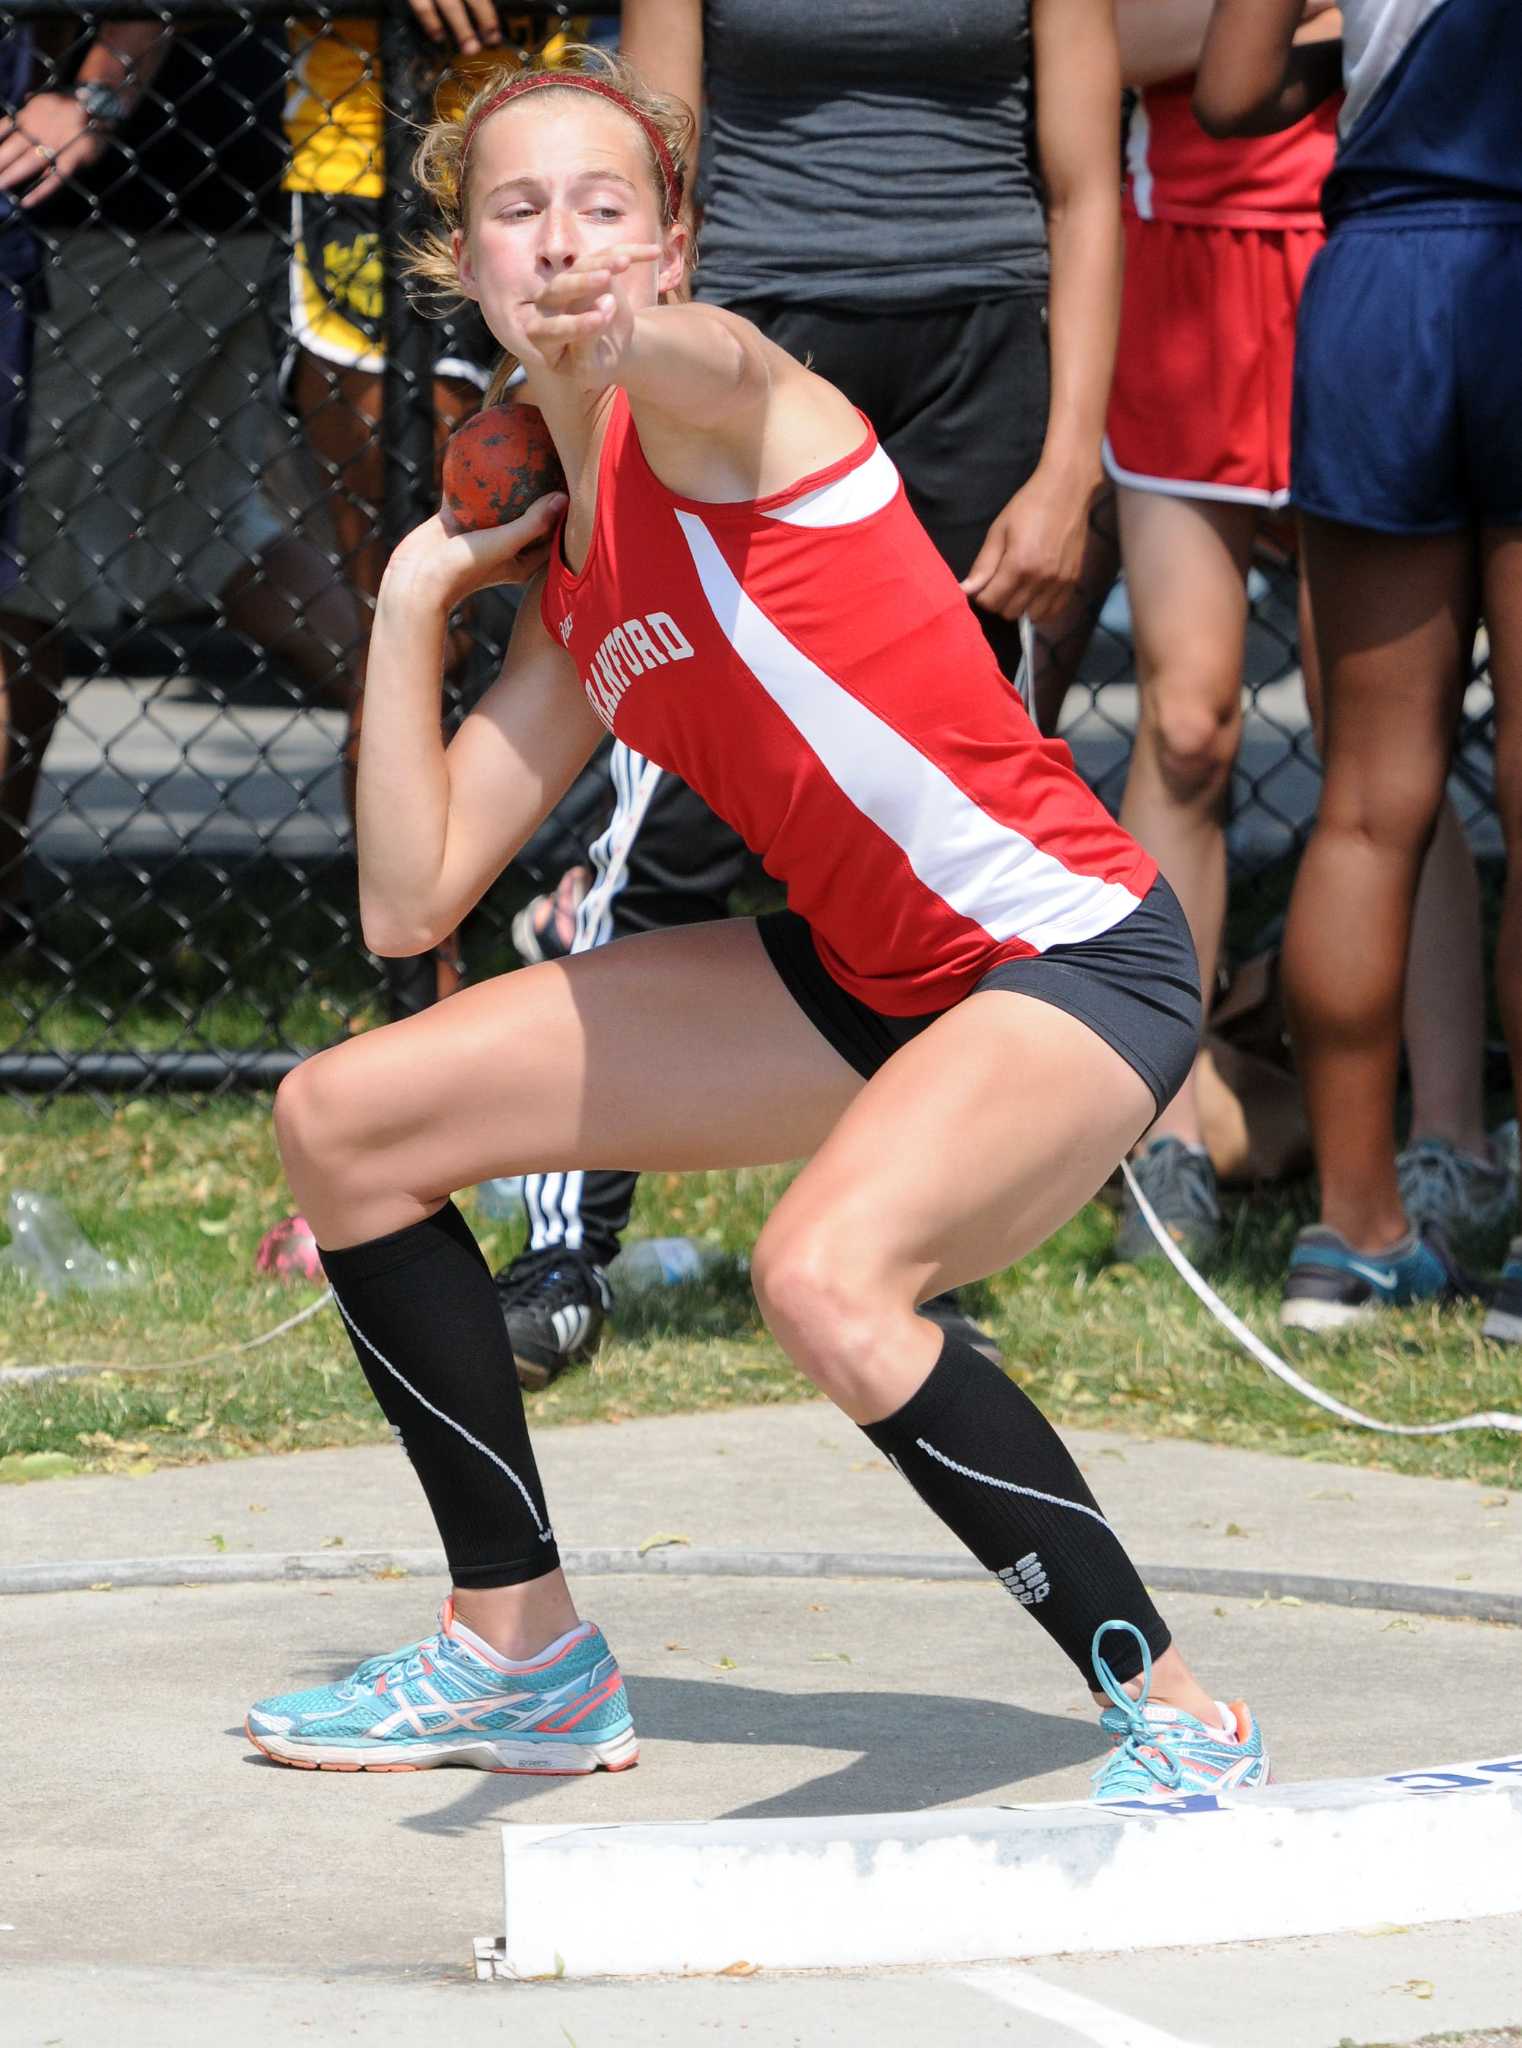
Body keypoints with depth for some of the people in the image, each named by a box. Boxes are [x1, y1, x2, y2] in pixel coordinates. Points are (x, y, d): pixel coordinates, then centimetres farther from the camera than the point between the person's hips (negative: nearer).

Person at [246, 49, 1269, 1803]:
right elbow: (410, 903, 8)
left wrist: (639, 334, -65)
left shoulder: (712, 410, -14)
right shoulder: (568, 591, 9)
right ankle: (523, 1658, 22)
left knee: (826, 1276, -38)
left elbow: (713, 364, -42)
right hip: (857, 980, 9)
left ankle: (1177, 1719, -20)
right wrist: (414, 594, 5)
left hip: (1077, 955, -9)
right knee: (343, 1121, 10)